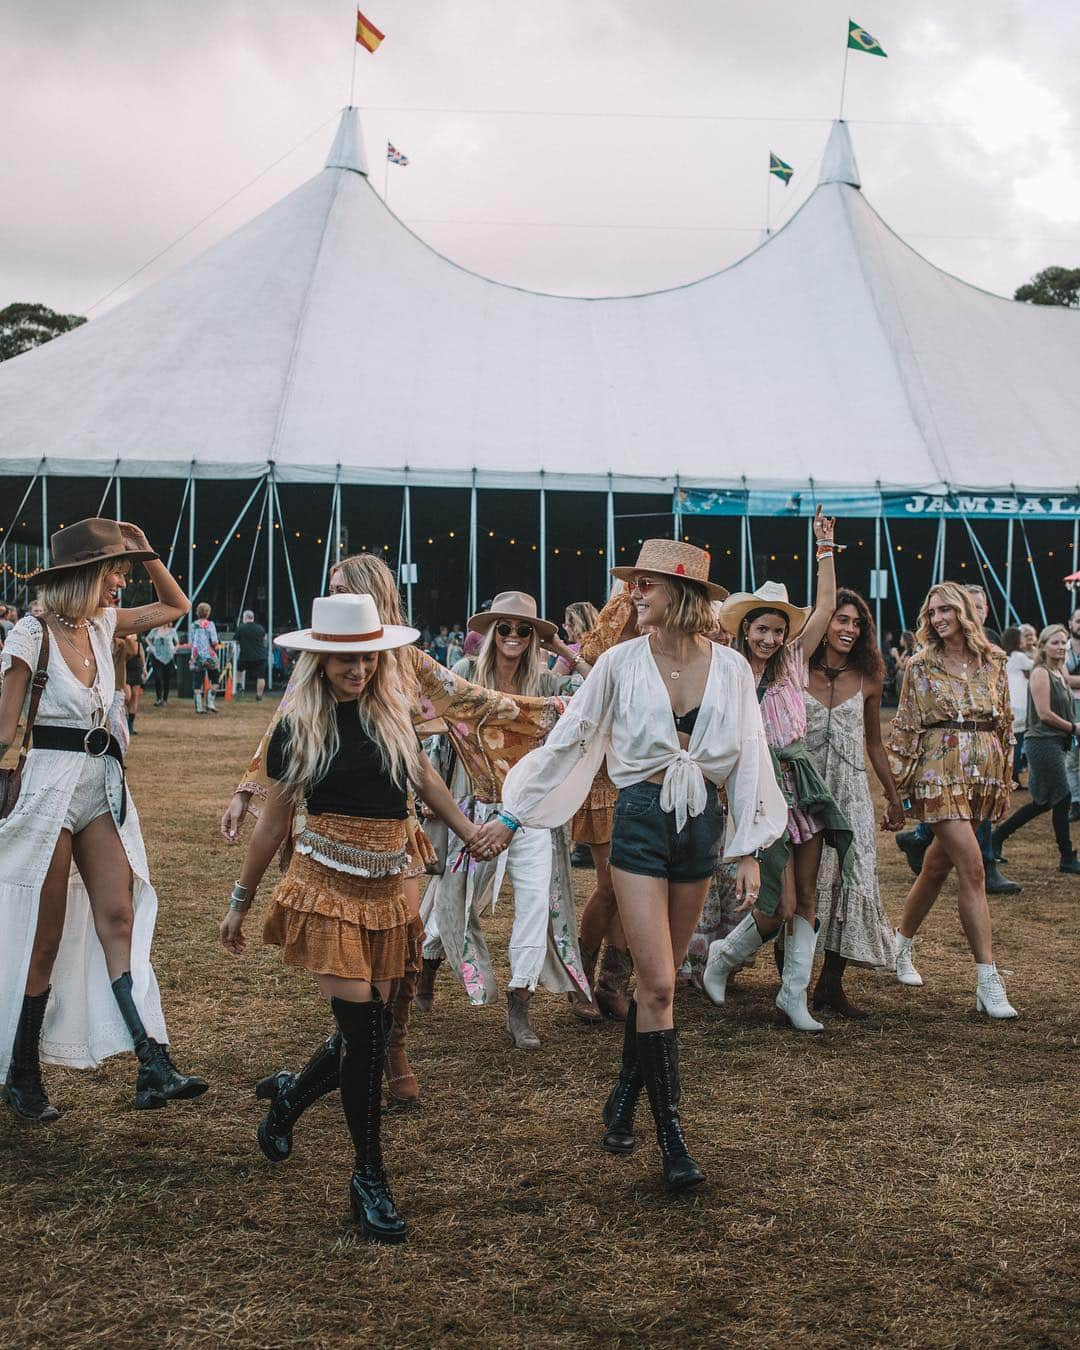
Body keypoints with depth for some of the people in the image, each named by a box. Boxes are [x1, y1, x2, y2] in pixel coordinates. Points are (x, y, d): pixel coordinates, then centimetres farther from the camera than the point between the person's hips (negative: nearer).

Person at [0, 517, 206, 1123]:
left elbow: (177, 605, 23)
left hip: (103, 785, 6)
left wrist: (146, 552, 9)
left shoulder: (103, 625, 8)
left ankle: (154, 1064, -11)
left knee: (118, 919, -4)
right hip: (50, 782, -6)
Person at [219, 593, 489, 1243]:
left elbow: (422, 775, 22)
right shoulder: (300, 729, -2)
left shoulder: (394, 712, 5)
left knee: (372, 1030, 7)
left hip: (387, 889, 4)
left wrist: (472, 831, 19)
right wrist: (240, 902, 11)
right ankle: (370, 1177, 4)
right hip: (326, 887, -4)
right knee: (361, 1028, -9)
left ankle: (289, 1094, 36)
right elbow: (275, 822, 6)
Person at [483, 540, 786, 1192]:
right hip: (641, 819, -2)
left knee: (660, 978, 12)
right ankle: (672, 1136, 0)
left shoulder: (731, 668, -1)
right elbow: (568, 740, 1)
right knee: (658, 983, -7)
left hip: (702, 821, 2)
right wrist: (513, 816, 2)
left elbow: (748, 759, 5)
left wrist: (750, 850, 3)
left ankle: (624, 1100, 31)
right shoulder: (621, 662, -5)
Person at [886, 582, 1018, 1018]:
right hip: (940, 771, -4)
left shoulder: (993, 662, 8)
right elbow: (904, 726, 0)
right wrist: (898, 784, -2)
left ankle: (901, 946, 34)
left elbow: (1004, 722, 14)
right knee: (972, 870, -13)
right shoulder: (922, 666, -1)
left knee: (938, 863, 13)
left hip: (983, 774, 4)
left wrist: (1005, 781, 14)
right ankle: (988, 982, -13)